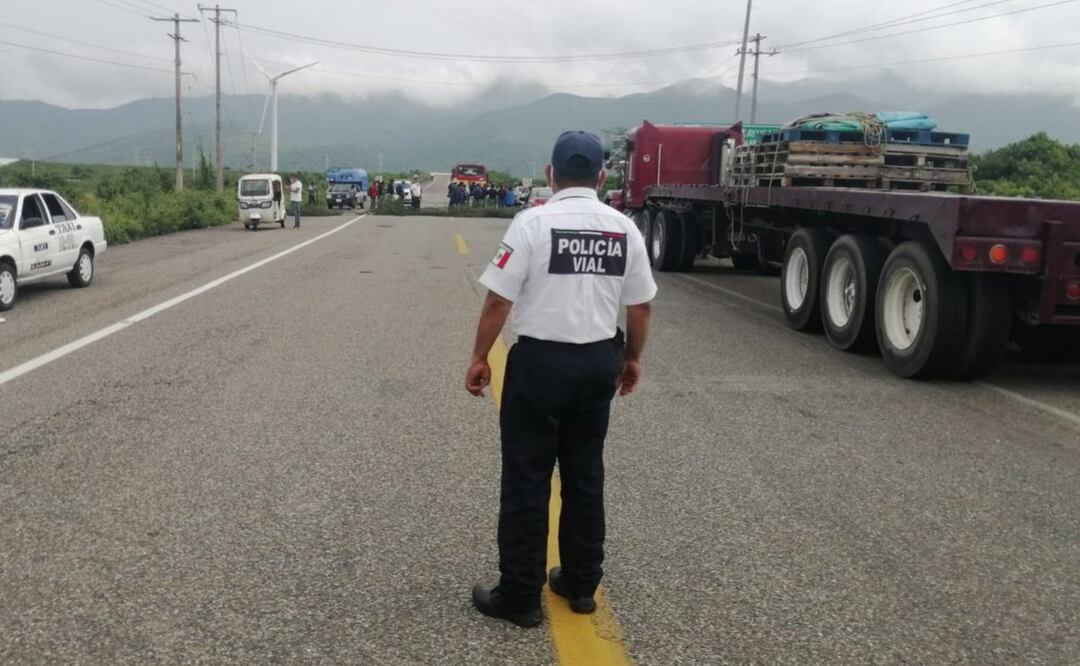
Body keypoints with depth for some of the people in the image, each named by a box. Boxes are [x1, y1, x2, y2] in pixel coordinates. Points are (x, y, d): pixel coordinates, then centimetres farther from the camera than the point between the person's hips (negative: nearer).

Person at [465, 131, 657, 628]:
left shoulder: (533, 222, -10)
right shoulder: (624, 228, 2)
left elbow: (498, 300, -12)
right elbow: (640, 306, 5)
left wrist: (479, 358, 0)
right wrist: (632, 359, 20)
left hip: (541, 361, -4)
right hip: (599, 362, 5)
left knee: (526, 479, 5)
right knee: (585, 475, 17)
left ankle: (520, 597, 13)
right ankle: (581, 585, 28)